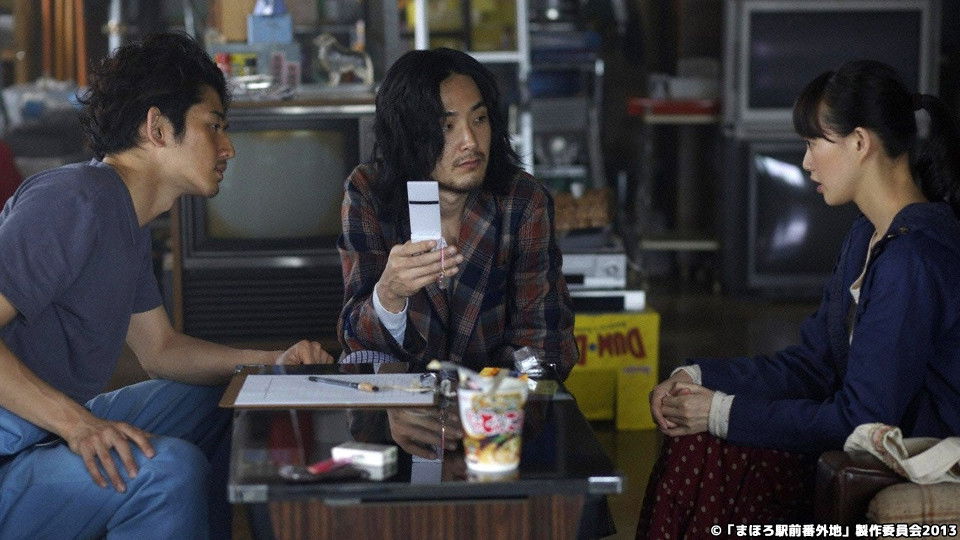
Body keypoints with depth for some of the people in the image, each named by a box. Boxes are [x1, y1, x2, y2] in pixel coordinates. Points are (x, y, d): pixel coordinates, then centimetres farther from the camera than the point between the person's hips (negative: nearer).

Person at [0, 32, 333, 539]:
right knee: (169, 468, -31)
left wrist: (275, 363, 10)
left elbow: (159, 349, 21)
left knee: (215, 403, 22)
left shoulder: (128, 221, 14)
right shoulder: (72, 199, -19)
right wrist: (76, 422, -35)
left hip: (56, 430, 11)